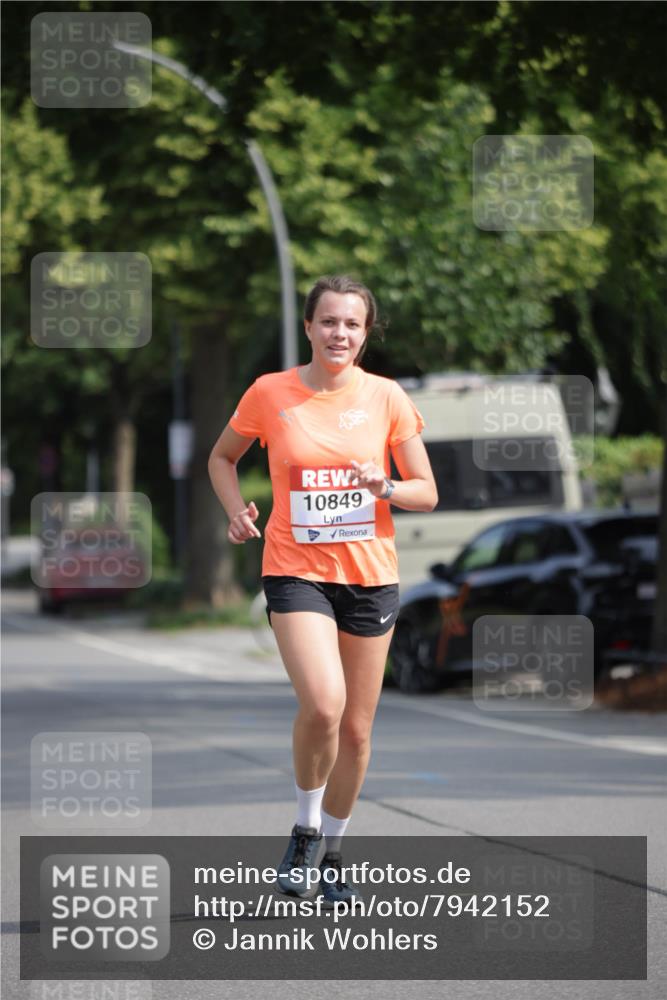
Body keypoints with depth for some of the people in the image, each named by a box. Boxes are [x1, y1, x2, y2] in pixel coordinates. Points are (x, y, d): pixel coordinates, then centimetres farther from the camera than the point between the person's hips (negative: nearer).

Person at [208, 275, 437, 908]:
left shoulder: (386, 398, 0)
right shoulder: (270, 393, -2)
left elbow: (427, 493, 4)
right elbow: (222, 457, 14)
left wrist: (384, 488, -16)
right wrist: (236, 511, -3)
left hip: (370, 573, 2)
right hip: (295, 569, -2)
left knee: (355, 729, 7)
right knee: (322, 705, -25)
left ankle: (331, 853, 29)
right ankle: (304, 831, 0)